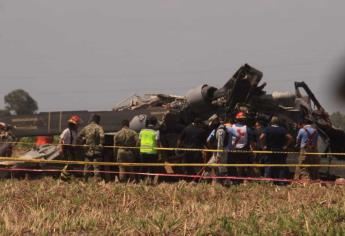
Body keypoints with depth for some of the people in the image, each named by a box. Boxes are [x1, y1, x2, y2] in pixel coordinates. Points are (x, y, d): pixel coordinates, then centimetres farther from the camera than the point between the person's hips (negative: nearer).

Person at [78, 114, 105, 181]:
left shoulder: (86, 128, 9)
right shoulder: (98, 127, -7)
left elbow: (79, 136, 10)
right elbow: (102, 136, -24)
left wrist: (83, 143, 15)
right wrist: (101, 144, -13)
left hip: (87, 150, 4)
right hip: (96, 150, -4)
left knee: (87, 166, 12)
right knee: (96, 166, -3)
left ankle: (85, 179, 16)